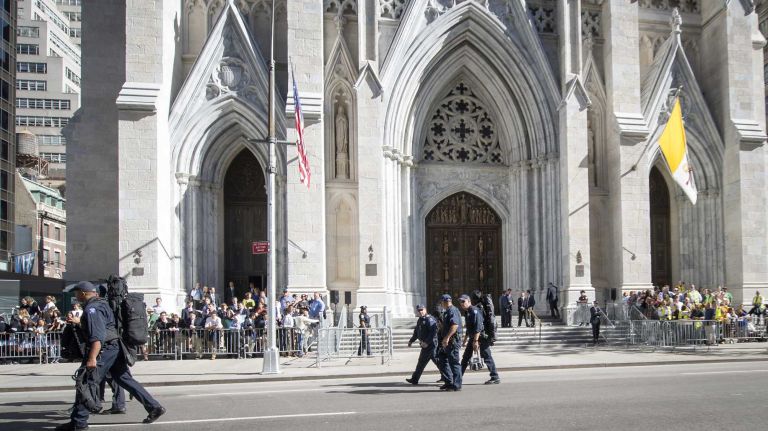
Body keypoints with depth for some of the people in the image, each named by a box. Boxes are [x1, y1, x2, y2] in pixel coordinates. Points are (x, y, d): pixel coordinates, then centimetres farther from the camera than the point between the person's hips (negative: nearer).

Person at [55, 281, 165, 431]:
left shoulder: (92, 309, -15)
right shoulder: (102, 303, 16)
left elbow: (97, 336, -26)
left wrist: (92, 358, -33)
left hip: (103, 351, -10)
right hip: (115, 350, 10)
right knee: (125, 379, 11)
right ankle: (154, 407, 9)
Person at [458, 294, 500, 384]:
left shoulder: (474, 311, -15)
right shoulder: (466, 312, 15)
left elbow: (478, 327, -23)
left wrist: (476, 341, -27)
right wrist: (465, 340, 28)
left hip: (481, 337, -10)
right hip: (473, 338, 10)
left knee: (487, 357, -5)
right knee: (465, 357, 9)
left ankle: (495, 378, 2)